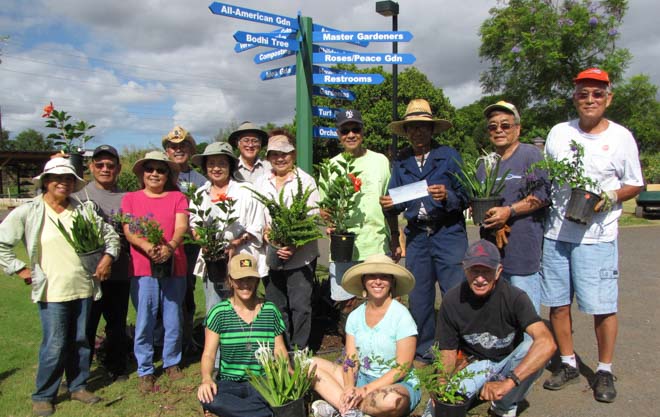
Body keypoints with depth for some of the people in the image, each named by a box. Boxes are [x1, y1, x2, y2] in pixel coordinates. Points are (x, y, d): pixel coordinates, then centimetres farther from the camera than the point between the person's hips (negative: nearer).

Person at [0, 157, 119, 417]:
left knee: (81, 341, 13)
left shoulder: (84, 210, 6)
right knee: (54, 346, -1)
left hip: (84, 288, 4)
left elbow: (110, 235, 15)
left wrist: (108, 256, 1)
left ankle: (78, 386, 31)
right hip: (51, 292, -3)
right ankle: (43, 396, 19)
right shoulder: (27, 213, -3)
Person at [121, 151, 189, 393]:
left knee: (173, 319, 8)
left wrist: (170, 247, -26)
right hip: (142, 269, 0)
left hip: (174, 266, 1)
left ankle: (172, 362, 26)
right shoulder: (131, 198, 9)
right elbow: (128, 231, -2)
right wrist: (147, 246, -22)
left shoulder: (177, 197, 8)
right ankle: (145, 371, 16)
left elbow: (181, 227, -6)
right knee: (144, 321, 2)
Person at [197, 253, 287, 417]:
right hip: (229, 383, 0)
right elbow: (208, 354, -5)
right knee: (207, 397, -34)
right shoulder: (219, 312, -1)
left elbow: (280, 351, 7)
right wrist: (206, 378, -25)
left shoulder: (271, 311, 3)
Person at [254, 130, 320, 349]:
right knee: (276, 306, 12)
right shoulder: (261, 183, 10)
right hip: (271, 256, 4)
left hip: (301, 256, -3)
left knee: (300, 305, -2)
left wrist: (295, 246, -19)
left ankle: (299, 351, 13)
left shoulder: (306, 180, 0)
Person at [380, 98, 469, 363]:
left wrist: (447, 196, -22)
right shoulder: (401, 163, 12)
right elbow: (398, 203, 11)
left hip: (448, 234, -3)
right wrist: (388, 204, -11)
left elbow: (466, 197, -3)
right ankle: (423, 353, 24)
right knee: (418, 298, 9)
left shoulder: (449, 155, 2)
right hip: (416, 236, 4)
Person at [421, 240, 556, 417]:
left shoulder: (514, 297, -24)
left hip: (509, 362, 0)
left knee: (533, 346, -33)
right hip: (474, 364, 0)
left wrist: (508, 382, -48)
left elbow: (547, 343, -39)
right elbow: (448, 353, -9)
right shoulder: (452, 301, -17)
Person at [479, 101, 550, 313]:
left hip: (523, 248, -6)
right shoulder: (485, 164, 18)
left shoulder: (530, 154, -2)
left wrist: (509, 211, -19)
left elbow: (542, 195, -11)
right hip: (491, 250, 7)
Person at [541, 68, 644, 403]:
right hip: (556, 233, 3)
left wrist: (610, 197, -12)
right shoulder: (558, 133, 9)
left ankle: (605, 371, 19)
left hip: (597, 236, -3)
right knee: (557, 303, 8)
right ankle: (568, 364, 24)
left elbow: (635, 184, 7)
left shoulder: (621, 137, 2)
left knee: (602, 307, 0)